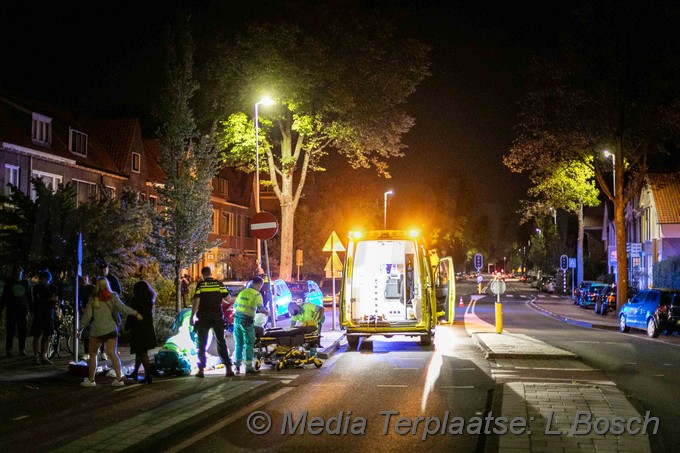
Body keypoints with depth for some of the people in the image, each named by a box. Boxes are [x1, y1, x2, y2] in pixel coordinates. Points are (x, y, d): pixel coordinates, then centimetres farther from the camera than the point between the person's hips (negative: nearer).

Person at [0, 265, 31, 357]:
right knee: (10, 331, 0)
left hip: (23, 310, 2)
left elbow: (29, 297, 15)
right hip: (11, 310, -2)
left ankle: (22, 349, 11)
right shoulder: (9, 282, 3)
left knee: (23, 330, 2)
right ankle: (9, 350, 7)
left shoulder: (26, 282, 9)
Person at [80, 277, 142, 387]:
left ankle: (91, 380, 13)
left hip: (97, 330, -1)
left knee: (93, 354, 11)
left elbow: (87, 316, -2)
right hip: (111, 329, 1)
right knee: (113, 354, 3)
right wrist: (136, 313, -11)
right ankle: (119, 378, -6)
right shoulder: (112, 297, -1)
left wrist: (83, 325, 11)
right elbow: (122, 307, -13)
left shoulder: (93, 299, -1)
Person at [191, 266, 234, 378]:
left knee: (202, 345, 8)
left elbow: (196, 302, -11)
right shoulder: (219, 284, 2)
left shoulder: (200, 285, -5)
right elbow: (228, 298, 2)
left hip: (203, 318, -2)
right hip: (217, 317, 2)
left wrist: (192, 316, -5)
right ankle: (228, 368, -1)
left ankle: (201, 370, 4)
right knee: (221, 343, 7)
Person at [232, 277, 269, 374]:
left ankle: (237, 365, 12)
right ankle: (248, 366, 0)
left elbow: (235, 305, 20)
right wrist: (266, 312, 8)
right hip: (247, 321, -6)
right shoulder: (257, 294, -4)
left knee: (238, 343, 12)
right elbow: (260, 308, -11)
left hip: (237, 318, 6)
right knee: (249, 344, 1)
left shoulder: (242, 292, 14)